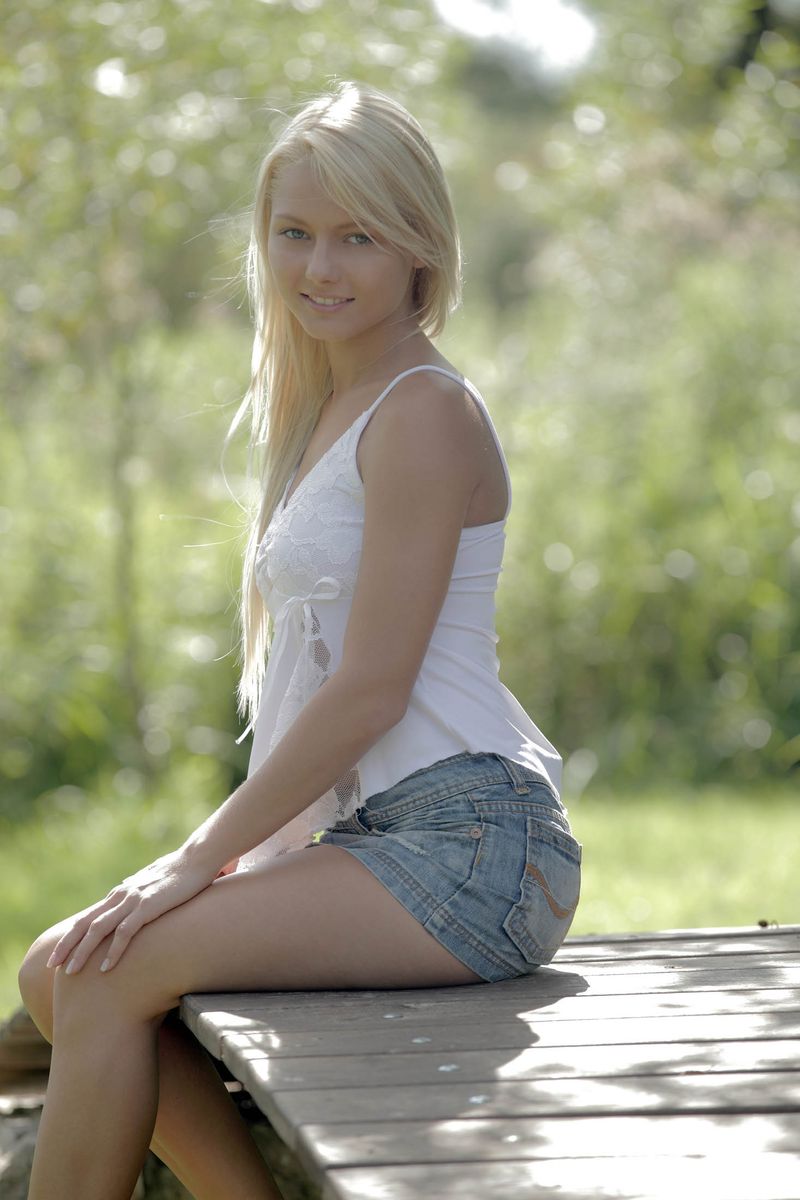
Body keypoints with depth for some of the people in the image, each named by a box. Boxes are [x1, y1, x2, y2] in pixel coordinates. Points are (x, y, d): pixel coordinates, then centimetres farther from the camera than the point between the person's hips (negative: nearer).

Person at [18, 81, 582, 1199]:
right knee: (58, 971, 0)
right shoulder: (329, 412, 19)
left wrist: (199, 859, -13)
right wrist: (231, 855, 8)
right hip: (373, 834, 9)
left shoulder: (425, 412, -10)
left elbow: (371, 688, -16)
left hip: (471, 843, -9)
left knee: (113, 975, -17)